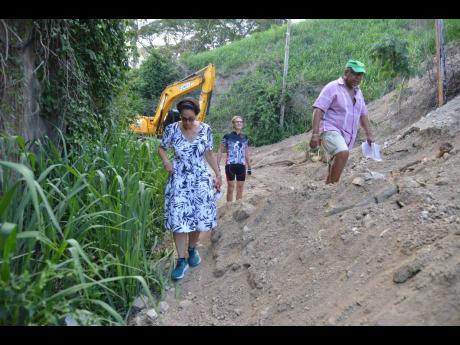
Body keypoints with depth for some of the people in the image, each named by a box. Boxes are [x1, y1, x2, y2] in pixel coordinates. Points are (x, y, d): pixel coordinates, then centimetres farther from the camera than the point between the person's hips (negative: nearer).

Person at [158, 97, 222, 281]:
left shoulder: (205, 129, -4)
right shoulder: (172, 129, -8)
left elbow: (209, 154, 6)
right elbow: (161, 148, 7)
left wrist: (218, 175, 6)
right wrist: (166, 161, -13)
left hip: (200, 179, 1)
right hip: (179, 179, -1)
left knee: (198, 217, 6)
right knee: (178, 219, -5)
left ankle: (192, 250, 32)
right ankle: (181, 261, 7)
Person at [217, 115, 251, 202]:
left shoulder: (245, 138, 9)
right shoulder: (227, 136, -3)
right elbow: (220, 152, 1)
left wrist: (249, 167, 14)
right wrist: (217, 166, -4)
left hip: (241, 166, 4)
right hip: (230, 165, -4)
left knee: (240, 189, 9)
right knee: (230, 189, -1)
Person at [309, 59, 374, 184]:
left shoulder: (358, 92, 18)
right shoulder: (332, 87, -5)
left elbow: (363, 114, 25)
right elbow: (318, 110, -13)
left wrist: (369, 135, 16)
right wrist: (315, 134, -23)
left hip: (346, 136, 8)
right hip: (330, 130, -7)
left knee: (332, 172, 8)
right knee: (343, 154, -33)